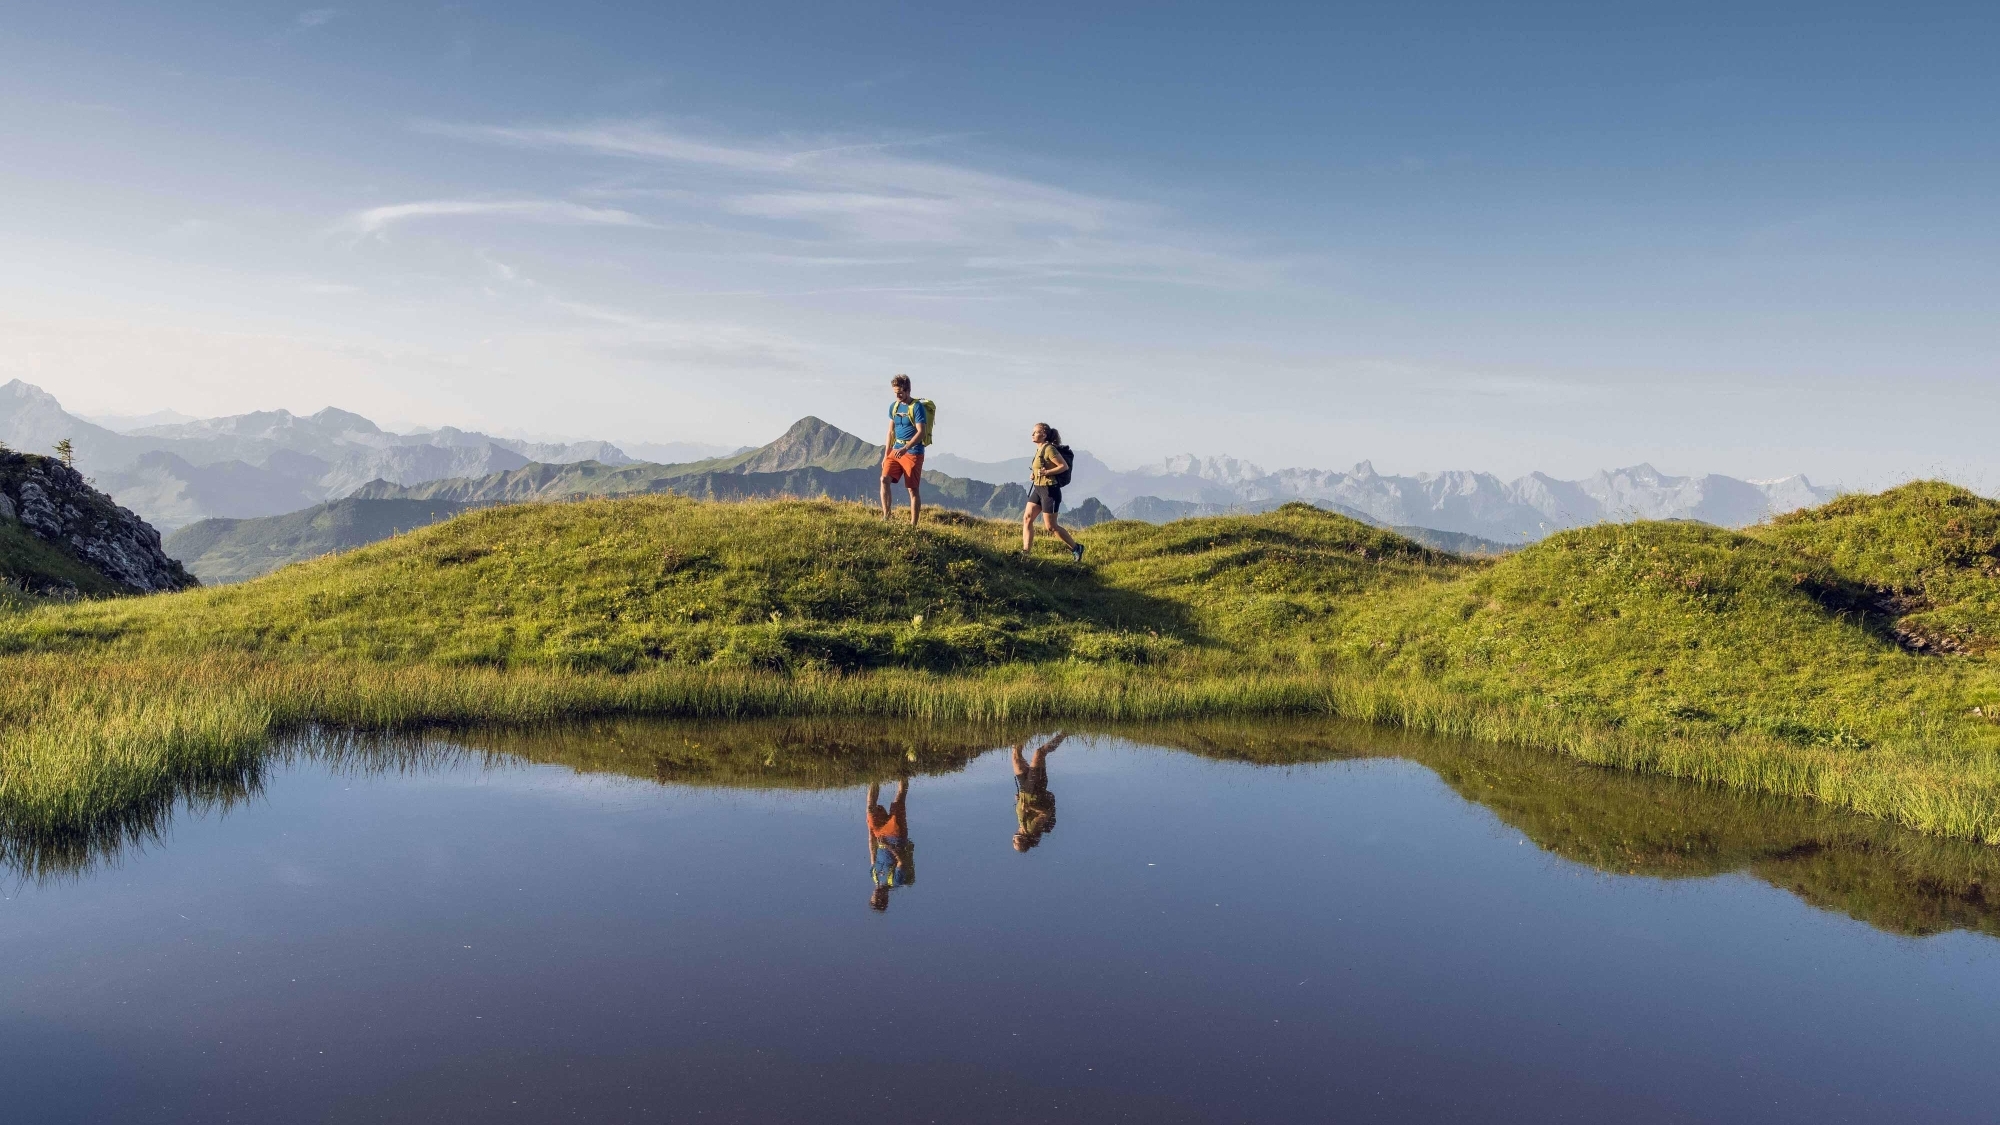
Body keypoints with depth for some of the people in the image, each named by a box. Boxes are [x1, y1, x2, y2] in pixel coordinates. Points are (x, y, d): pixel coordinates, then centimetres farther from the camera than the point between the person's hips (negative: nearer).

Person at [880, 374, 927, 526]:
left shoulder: (917, 407, -10)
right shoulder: (894, 406, 11)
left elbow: (921, 432, -18)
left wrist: (905, 448, -29)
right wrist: (886, 455, 15)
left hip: (913, 453, -6)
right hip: (896, 451, 6)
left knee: (913, 489, -1)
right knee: (884, 479, -13)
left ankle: (913, 524, 4)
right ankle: (886, 516, -11)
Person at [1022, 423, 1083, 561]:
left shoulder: (1049, 449, -15)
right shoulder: (1039, 449, 12)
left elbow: (1064, 466, -17)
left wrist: (1047, 472, -23)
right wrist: (1033, 474, 9)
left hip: (1050, 490, -9)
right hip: (1038, 488, 9)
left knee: (1050, 526, -4)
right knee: (1027, 518, 0)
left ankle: (1076, 548, 10)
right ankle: (1026, 552, 1)